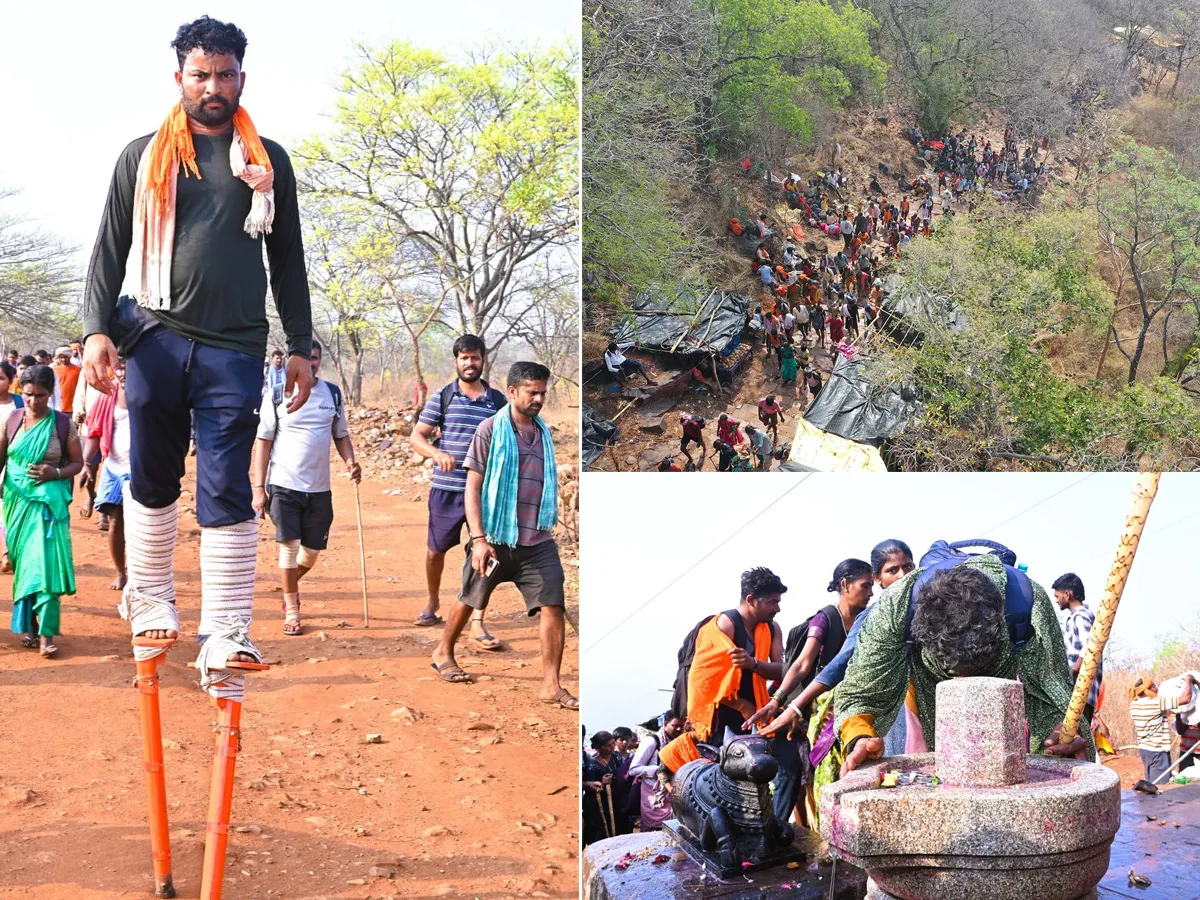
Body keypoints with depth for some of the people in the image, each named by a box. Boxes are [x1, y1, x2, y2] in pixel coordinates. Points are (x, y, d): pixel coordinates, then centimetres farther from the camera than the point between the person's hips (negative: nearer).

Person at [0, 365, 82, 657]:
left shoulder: (62, 423, -3)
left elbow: (78, 462, 3)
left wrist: (55, 473, -14)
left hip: (48, 501, -3)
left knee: (46, 564, -9)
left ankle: (46, 633, -8)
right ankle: (27, 625, 22)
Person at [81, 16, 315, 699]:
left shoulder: (269, 161, 13)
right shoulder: (143, 156, 11)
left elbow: (288, 259, 15)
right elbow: (111, 248, 10)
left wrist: (301, 347, 9)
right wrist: (99, 328, -3)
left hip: (236, 349, 0)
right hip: (155, 337, 1)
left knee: (227, 493, -4)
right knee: (153, 480, 7)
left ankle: (224, 640, -5)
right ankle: (151, 600, 25)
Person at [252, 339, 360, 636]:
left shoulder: (332, 395, 6)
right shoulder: (276, 396, -3)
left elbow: (341, 435, 13)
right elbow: (263, 441, -1)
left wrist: (350, 461, -8)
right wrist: (259, 487, -6)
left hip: (319, 488, 3)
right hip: (284, 485, -3)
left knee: (312, 551, 8)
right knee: (289, 545, -7)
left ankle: (291, 583, 39)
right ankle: (291, 609, 8)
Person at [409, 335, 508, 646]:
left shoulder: (498, 401, 4)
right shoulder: (441, 397, 0)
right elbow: (417, 436, -2)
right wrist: (437, 454, -21)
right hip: (446, 489, 0)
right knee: (436, 549, 13)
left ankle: (478, 624, 2)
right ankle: (432, 603, 38)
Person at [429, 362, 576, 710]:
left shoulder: (543, 433, 9)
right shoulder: (491, 430, -7)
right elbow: (472, 487, -9)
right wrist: (478, 539, -16)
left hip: (537, 541, 4)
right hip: (495, 538, -4)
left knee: (553, 606, -8)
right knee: (470, 600, 14)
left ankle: (551, 685, -3)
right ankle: (443, 654, 39)